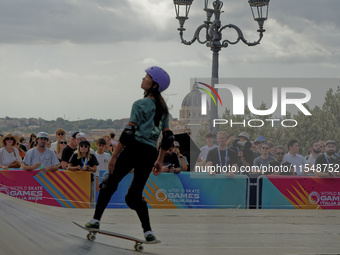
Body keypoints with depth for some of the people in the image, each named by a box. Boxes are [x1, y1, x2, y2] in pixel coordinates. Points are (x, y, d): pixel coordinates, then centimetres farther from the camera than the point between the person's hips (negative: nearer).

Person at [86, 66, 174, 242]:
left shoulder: (140, 105, -5)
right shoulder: (163, 108, 16)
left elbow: (128, 133, -11)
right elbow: (167, 137, 16)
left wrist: (114, 156, -9)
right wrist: (160, 160, 23)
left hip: (135, 148, -6)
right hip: (151, 153, 6)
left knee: (110, 183, 7)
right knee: (135, 194, 9)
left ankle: (96, 220, 6)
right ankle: (148, 232, -5)